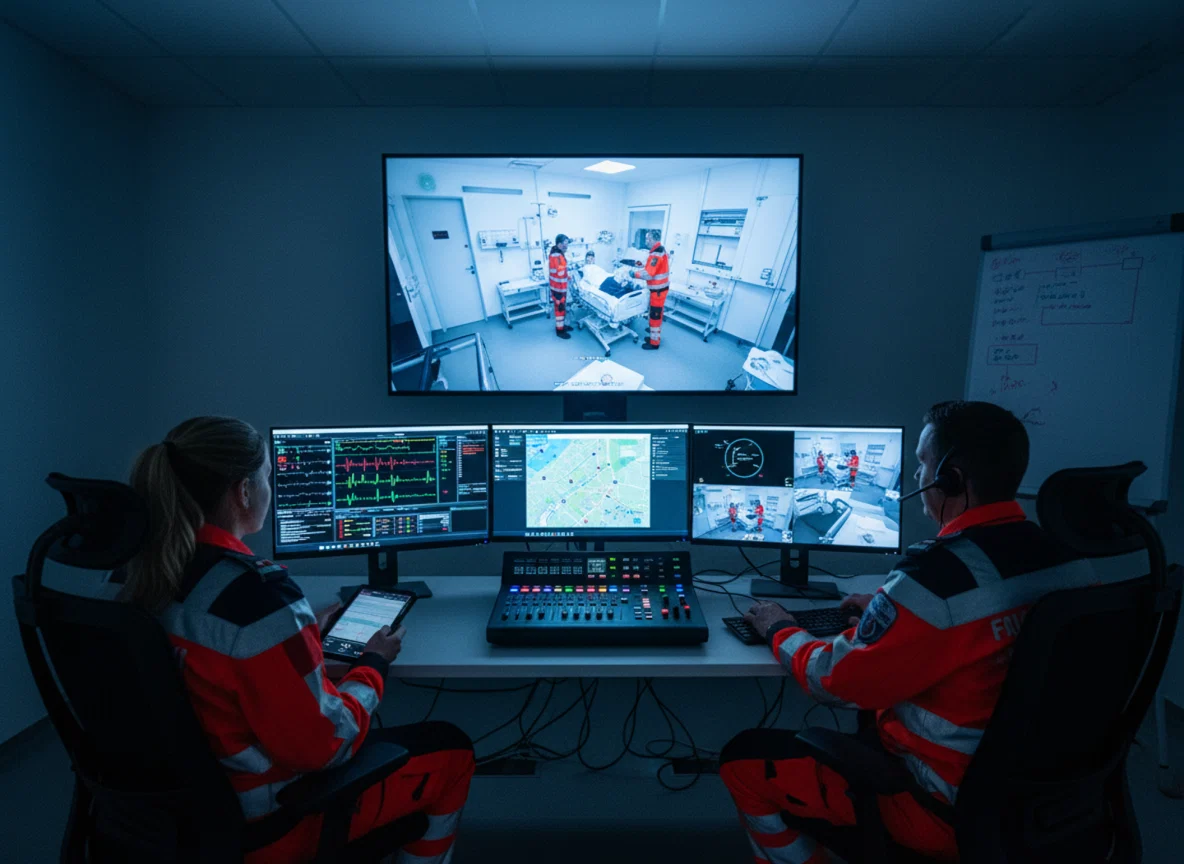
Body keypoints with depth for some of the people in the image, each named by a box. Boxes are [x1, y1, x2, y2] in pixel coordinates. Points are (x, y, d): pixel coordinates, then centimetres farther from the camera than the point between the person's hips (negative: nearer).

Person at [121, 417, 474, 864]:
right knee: (451, 751, 11)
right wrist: (373, 664, -9)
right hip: (267, 819, -8)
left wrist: (306, 632, 12)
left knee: (369, 730, 31)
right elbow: (322, 743, -25)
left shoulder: (145, 571, -6)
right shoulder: (258, 593, -33)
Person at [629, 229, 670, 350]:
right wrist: (638, 272, 7)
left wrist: (635, 274, -14)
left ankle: (654, 343, 6)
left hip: (658, 289, -10)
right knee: (657, 314, 20)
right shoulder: (661, 250, 9)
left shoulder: (656, 254, -23)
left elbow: (649, 274, -27)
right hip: (661, 287, 10)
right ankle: (655, 337, 32)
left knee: (655, 316, -2)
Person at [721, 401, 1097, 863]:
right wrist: (890, 611, 16)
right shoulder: (1067, 557, -6)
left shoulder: (936, 576, -30)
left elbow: (835, 679, -17)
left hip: (948, 807, -8)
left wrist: (781, 630, 1)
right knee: (875, 716, 32)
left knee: (743, 759, 2)